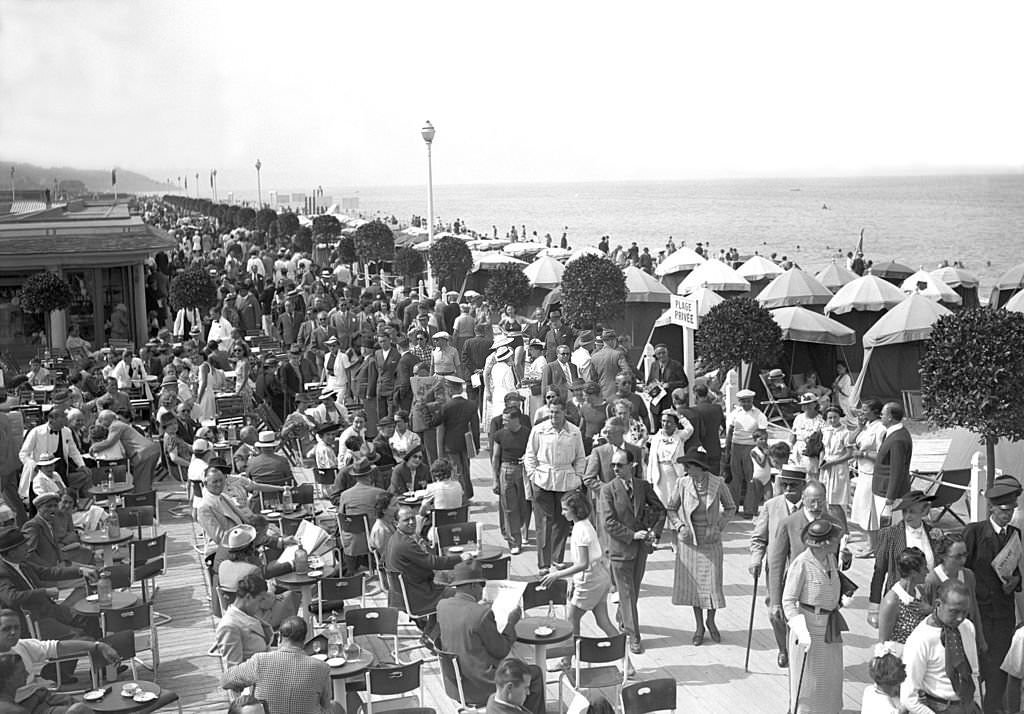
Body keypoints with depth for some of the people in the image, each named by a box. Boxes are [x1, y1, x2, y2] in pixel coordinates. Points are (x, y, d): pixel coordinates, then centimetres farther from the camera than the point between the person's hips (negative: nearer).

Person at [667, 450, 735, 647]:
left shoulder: (717, 483, -11)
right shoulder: (681, 484, -10)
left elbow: (730, 508, 5)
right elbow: (671, 509, 5)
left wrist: (719, 527, -5)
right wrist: (679, 526, -9)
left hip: (710, 542, -1)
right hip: (688, 542, 1)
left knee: (713, 584, 0)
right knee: (693, 584, 7)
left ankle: (711, 622, 26)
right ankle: (699, 626, 24)